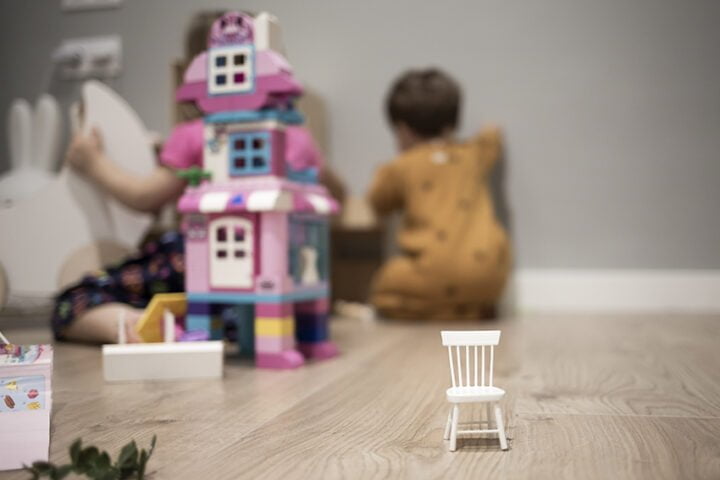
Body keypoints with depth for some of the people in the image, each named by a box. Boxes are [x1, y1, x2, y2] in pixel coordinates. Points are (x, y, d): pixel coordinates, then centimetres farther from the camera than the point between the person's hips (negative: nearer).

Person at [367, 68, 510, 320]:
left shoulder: (400, 168, 6)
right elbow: (493, 135, 41)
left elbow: (377, 204, 24)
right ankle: (473, 308, 7)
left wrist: (381, 174, 43)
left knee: (382, 289, 16)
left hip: (439, 270, -5)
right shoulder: (475, 154, 17)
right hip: (490, 274, 5)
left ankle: (440, 311, -4)